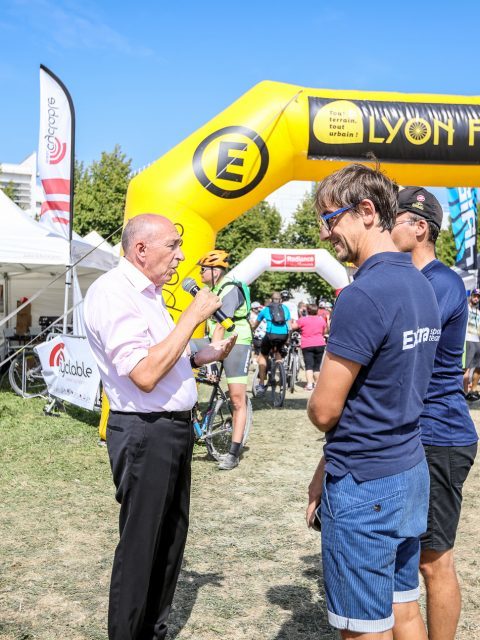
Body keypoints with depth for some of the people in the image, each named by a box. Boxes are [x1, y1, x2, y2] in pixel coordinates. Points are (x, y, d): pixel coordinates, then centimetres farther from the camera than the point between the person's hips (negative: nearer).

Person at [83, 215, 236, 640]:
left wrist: (205, 357, 9)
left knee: (170, 538, 18)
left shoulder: (148, 293, 13)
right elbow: (145, 374, -27)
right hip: (144, 433, -10)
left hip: (174, 429, 10)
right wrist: (193, 317, -21)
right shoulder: (113, 292, -17)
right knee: (140, 545, 3)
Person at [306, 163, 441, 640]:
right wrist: (329, 469, 13)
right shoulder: (420, 284, 7)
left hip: (365, 487, -9)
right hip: (410, 473, 9)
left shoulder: (363, 295, -21)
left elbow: (323, 412, -18)